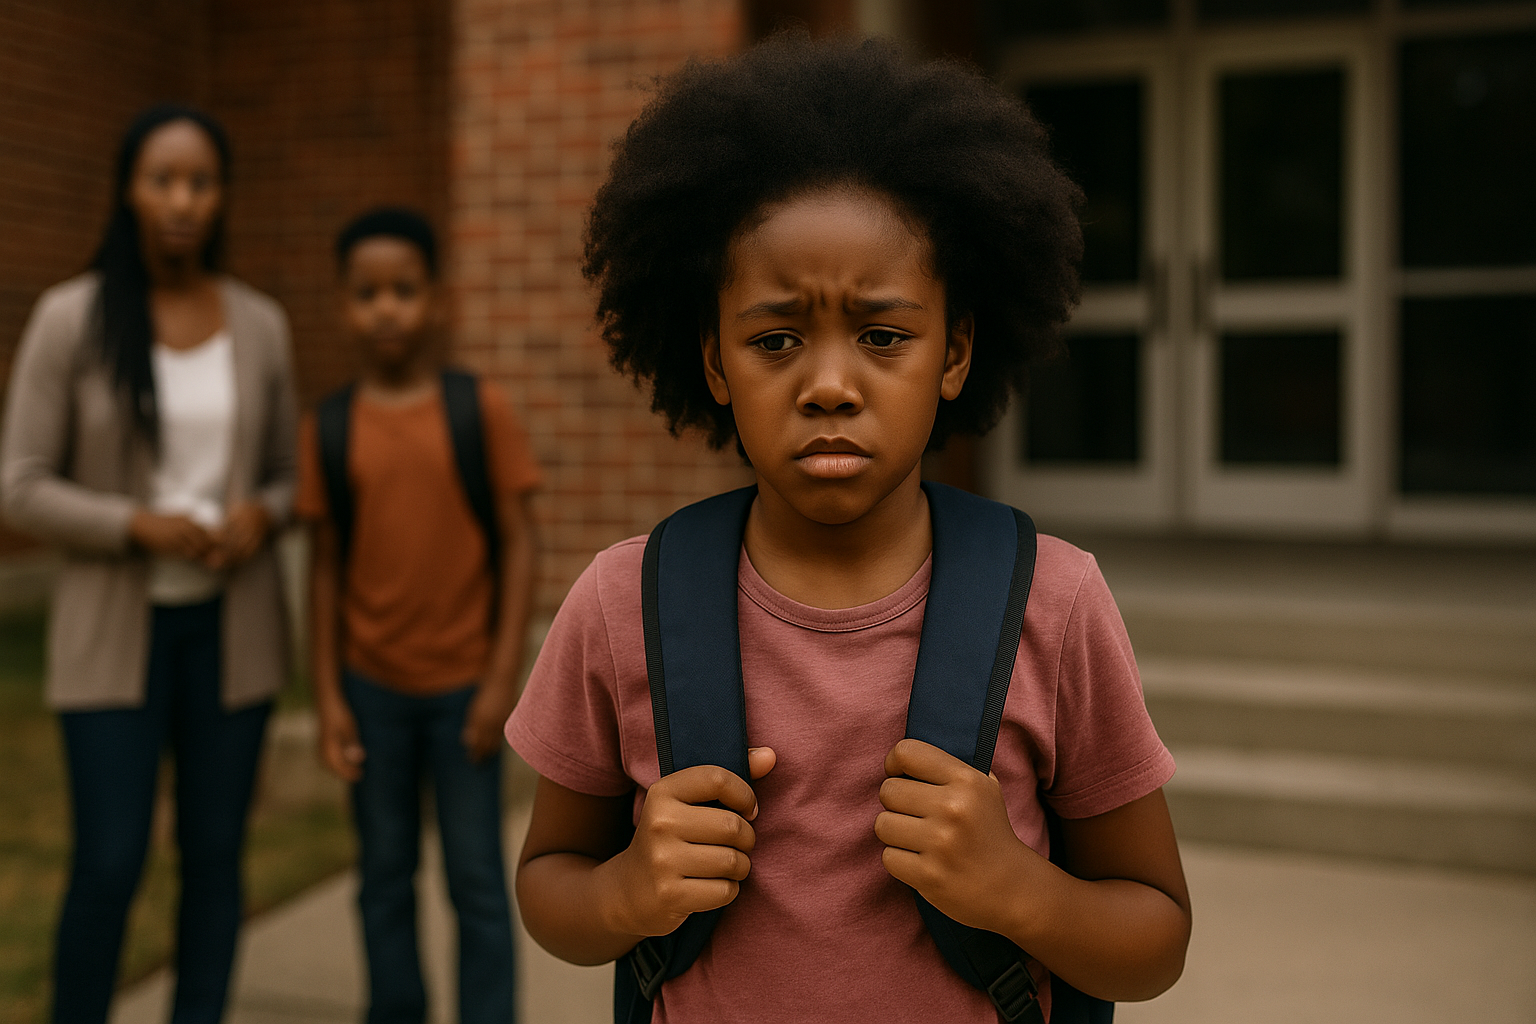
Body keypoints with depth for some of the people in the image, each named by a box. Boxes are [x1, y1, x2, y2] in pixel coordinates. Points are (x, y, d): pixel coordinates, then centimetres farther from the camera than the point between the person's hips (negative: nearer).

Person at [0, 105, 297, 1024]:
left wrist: (261, 515, -11)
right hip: (117, 628, -2)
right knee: (109, 864, -1)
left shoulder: (261, 324, 3)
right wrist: (140, 526, -18)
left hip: (232, 627, 3)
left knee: (215, 854, 8)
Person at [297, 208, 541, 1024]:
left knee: (477, 880, 5)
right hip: (372, 685, 2)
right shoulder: (328, 428, 0)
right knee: (385, 877, 13)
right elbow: (326, 566, 4)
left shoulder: (482, 409, -6)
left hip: (464, 682, -2)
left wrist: (503, 677, -10)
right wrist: (329, 696, 1)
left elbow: (519, 543, -5)